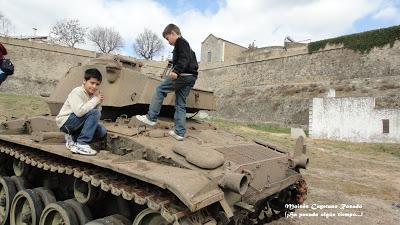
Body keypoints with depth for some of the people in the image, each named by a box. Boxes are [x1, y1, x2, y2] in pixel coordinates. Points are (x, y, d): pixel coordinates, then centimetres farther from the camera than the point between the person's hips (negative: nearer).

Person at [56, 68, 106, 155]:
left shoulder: (93, 94, 4)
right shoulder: (77, 92, -18)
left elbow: (98, 111, 0)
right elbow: (79, 111, -33)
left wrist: (99, 102, -17)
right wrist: (95, 100, -25)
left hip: (78, 125, 7)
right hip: (65, 122, -7)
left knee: (102, 132, -6)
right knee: (94, 113, -27)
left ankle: (73, 138, 6)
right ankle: (81, 144, -23)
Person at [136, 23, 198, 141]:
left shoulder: (180, 41, -1)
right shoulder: (186, 44, 30)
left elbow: (184, 59, -17)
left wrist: (176, 71, -29)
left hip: (183, 75, -10)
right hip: (191, 77, 10)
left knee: (160, 89, -2)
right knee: (181, 105, 8)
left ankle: (151, 118, -2)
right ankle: (179, 132, 6)